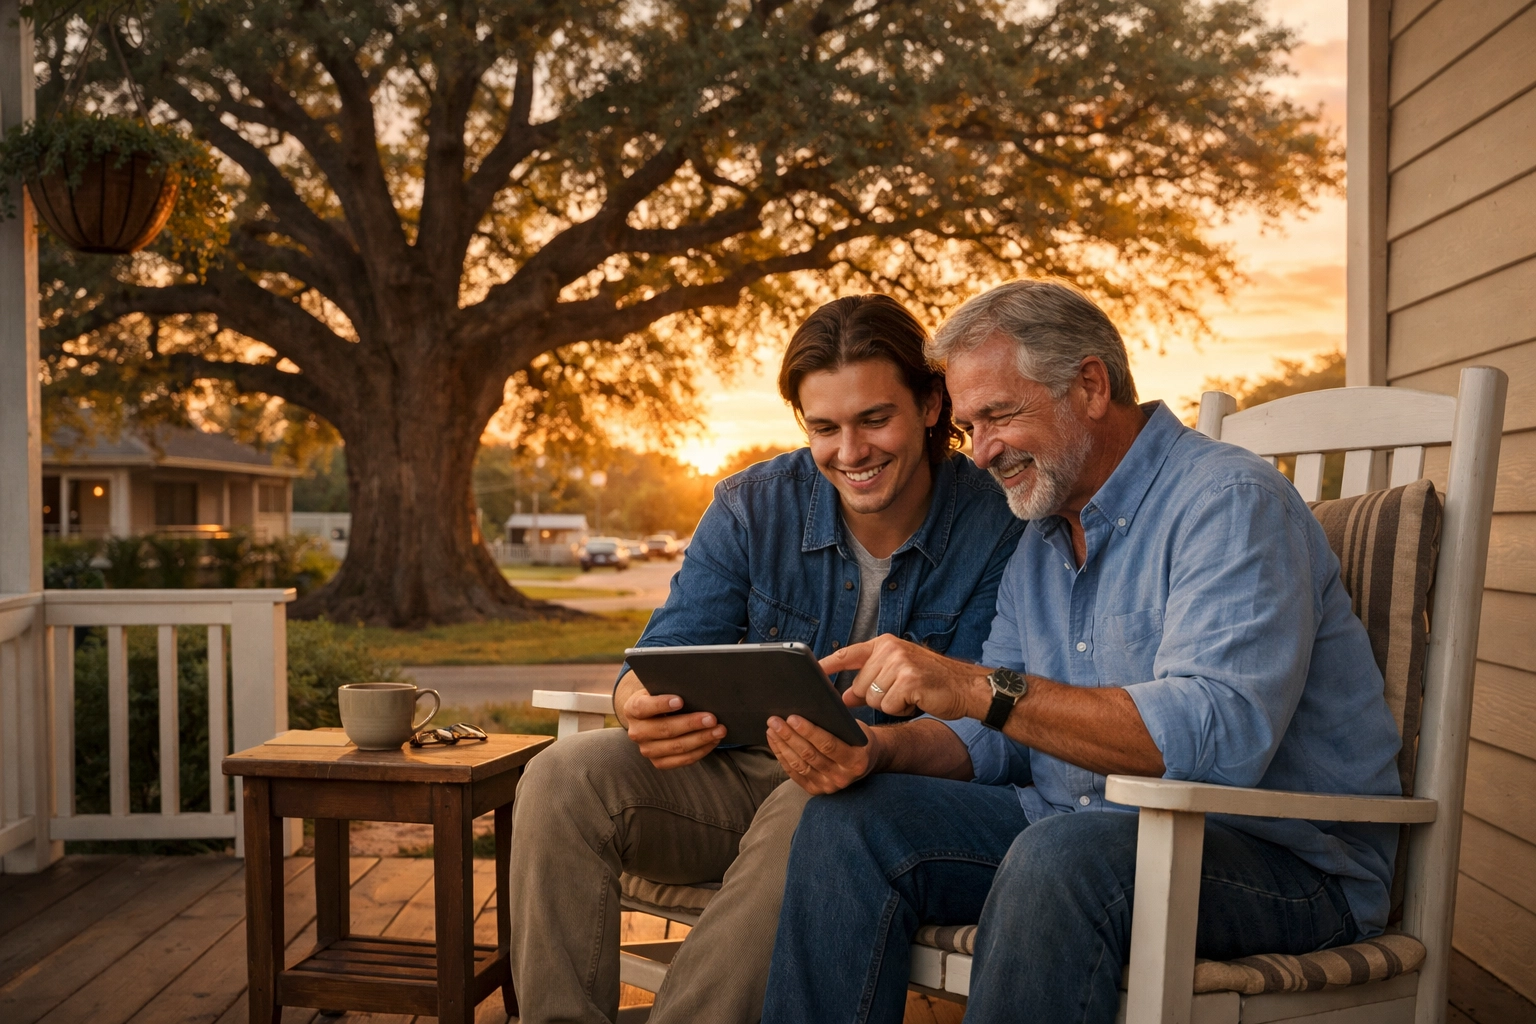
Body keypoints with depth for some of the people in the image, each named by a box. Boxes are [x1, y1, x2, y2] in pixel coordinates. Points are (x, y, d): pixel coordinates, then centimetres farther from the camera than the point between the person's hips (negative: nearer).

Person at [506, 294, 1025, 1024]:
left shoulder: (998, 528, -10)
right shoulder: (751, 508, -1)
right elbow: (665, 654, -5)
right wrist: (640, 704, -31)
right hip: (742, 776, 4)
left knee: (810, 809, -38)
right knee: (563, 778, -19)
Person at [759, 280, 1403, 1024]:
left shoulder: (1230, 502, -15)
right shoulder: (1041, 539, 12)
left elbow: (1221, 734, -29)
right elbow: (994, 740, 11)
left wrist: (982, 688, -33)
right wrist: (879, 748, -10)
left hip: (1278, 853, -7)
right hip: (1083, 827, 7)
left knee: (1062, 853, -37)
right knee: (848, 820, -10)